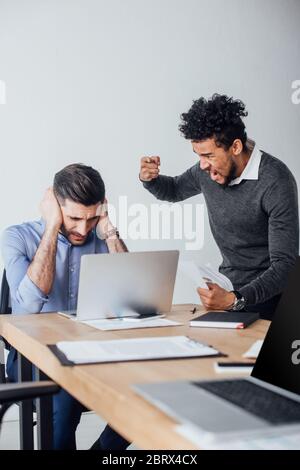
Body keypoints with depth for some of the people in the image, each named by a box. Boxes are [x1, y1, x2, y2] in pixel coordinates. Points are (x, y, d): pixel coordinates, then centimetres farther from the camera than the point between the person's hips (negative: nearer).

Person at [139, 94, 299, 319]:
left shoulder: (276, 182, -21)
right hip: (229, 288, 5)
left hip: (266, 292, -5)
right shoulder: (208, 170, -1)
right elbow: (174, 191, 23)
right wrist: (149, 179, -1)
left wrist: (235, 300, -37)